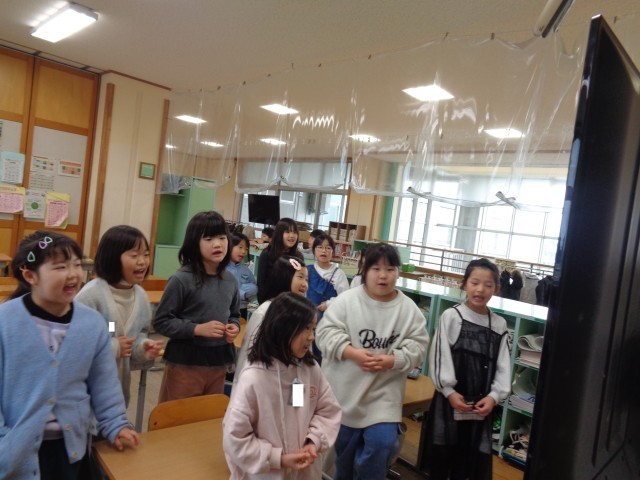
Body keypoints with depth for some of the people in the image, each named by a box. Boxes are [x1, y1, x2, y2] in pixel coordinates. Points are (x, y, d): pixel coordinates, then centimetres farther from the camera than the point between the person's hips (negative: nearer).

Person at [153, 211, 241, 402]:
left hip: (218, 362, 5)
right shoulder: (181, 280, -15)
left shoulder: (230, 281, 2)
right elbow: (161, 321, -13)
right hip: (185, 362, -5)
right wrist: (198, 329, -21)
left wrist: (234, 327, -6)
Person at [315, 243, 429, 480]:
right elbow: (326, 332, -12)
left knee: (381, 444, -9)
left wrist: (392, 360, -21)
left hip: (384, 394, 0)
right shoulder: (345, 300, -10)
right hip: (345, 390, 0)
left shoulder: (409, 309, -6)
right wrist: (353, 353, -24)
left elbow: (418, 347, -5)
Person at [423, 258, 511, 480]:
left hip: (482, 404, 3)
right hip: (450, 399, -2)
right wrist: (449, 391, -14)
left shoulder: (499, 324, 3)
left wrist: (494, 396, -9)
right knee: (441, 455, 11)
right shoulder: (451, 316, -8)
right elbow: (439, 357, -9)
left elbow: (502, 366, 2)